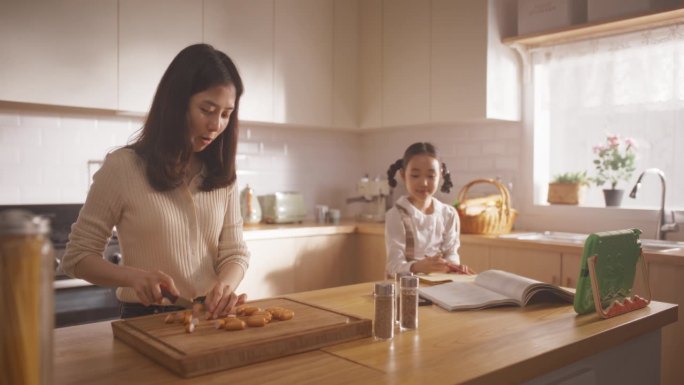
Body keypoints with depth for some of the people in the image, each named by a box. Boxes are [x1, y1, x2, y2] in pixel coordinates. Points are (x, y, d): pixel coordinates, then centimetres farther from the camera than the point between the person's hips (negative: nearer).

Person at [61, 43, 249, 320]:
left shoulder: (222, 173, 6)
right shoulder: (122, 166, -6)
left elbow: (234, 252, 5)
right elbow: (77, 257, -1)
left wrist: (226, 284, -17)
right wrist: (133, 276, -19)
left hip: (210, 317, 3)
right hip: (146, 321, -3)